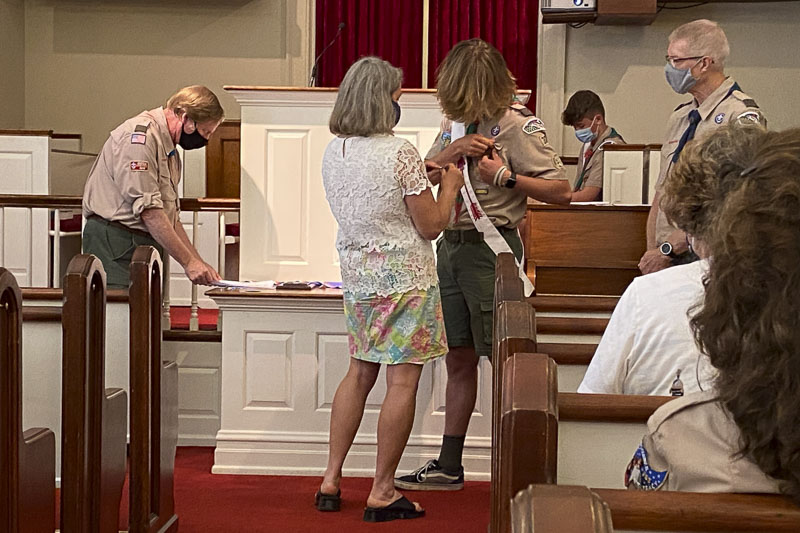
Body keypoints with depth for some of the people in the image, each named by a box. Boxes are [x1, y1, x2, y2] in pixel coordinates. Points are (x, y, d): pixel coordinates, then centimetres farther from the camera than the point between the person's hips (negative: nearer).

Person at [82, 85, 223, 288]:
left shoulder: (169, 149, 20)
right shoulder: (140, 136, -11)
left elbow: (171, 216, 22)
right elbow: (148, 210, -18)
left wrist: (199, 263, 11)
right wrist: (189, 262, -16)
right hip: (115, 244, -9)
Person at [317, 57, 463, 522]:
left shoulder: (333, 153, 5)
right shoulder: (401, 153, -16)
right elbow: (431, 226, -12)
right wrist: (450, 186, 4)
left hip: (357, 275, 7)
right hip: (404, 278, -7)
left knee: (360, 372, 17)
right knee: (403, 379, 0)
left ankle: (332, 479, 20)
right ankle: (383, 492, 4)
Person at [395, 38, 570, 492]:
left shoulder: (518, 125, -10)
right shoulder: (456, 119, 11)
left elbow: (562, 192, -12)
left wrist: (505, 177, -19)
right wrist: (453, 150, -9)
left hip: (492, 247, -7)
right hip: (451, 246, 7)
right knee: (459, 360, 12)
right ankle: (449, 466, 19)